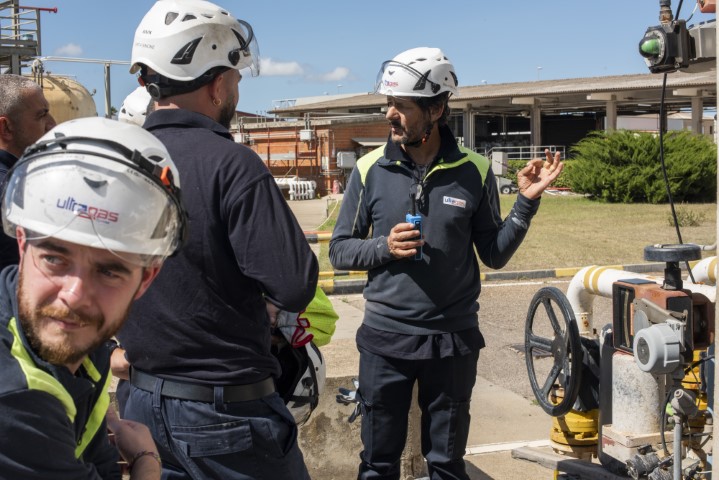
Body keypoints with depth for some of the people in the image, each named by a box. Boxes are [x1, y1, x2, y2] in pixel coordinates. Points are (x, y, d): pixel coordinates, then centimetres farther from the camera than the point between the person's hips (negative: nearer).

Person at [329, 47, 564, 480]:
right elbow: (340, 250, 1)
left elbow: (494, 255, 2)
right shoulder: (370, 170, -3)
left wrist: (526, 203, -10)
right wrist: (385, 247, -16)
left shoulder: (474, 172, -3)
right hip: (385, 339, 0)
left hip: (453, 339, 0)